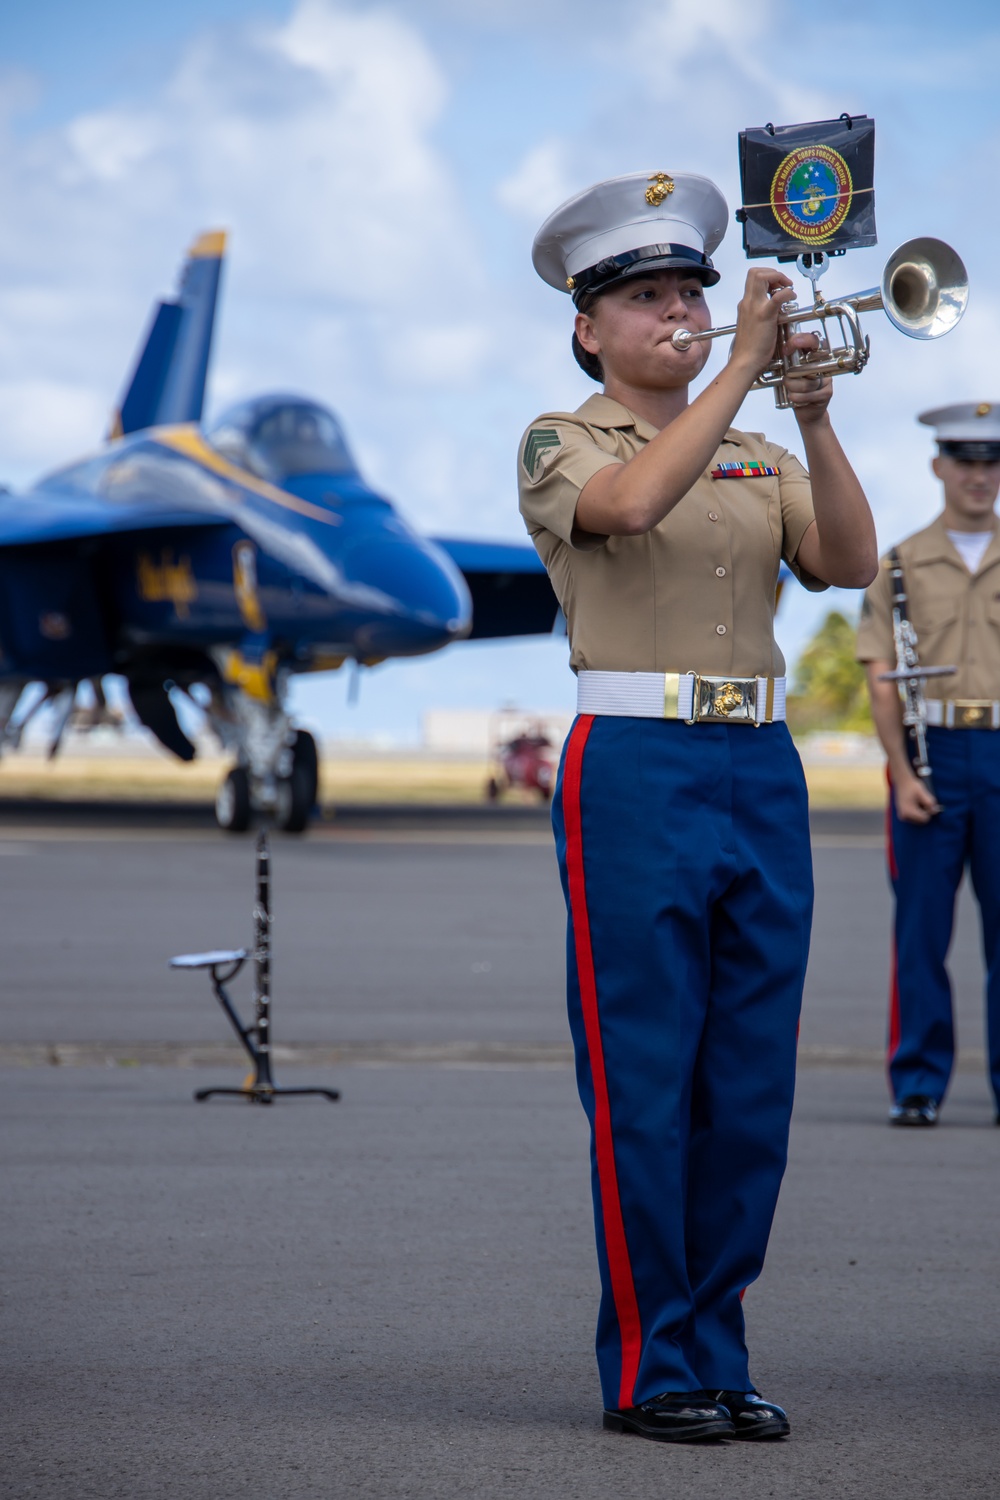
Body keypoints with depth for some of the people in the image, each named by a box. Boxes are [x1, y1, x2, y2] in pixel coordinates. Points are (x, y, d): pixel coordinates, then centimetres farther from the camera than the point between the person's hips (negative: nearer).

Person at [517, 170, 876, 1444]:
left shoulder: (756, 457, 18)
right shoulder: (561, 445, 3)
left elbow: (848, 564, 1)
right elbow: (629, 502, -21)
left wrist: (812, 418, -11)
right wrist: (741, 370, -20)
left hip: (762, 770, 5)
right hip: (635, 772, -5)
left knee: (751, 1087, 5)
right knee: (643, 1086, -4)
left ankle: (716, 1351, 14)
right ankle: (648, 1370, 2)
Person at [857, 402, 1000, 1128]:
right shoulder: (901, 565, 7)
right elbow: (882, 680, 3)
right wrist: (903, 775, -8)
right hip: (928, 753, 0)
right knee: (921, 931, 0)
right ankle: (918, 1085, 4)